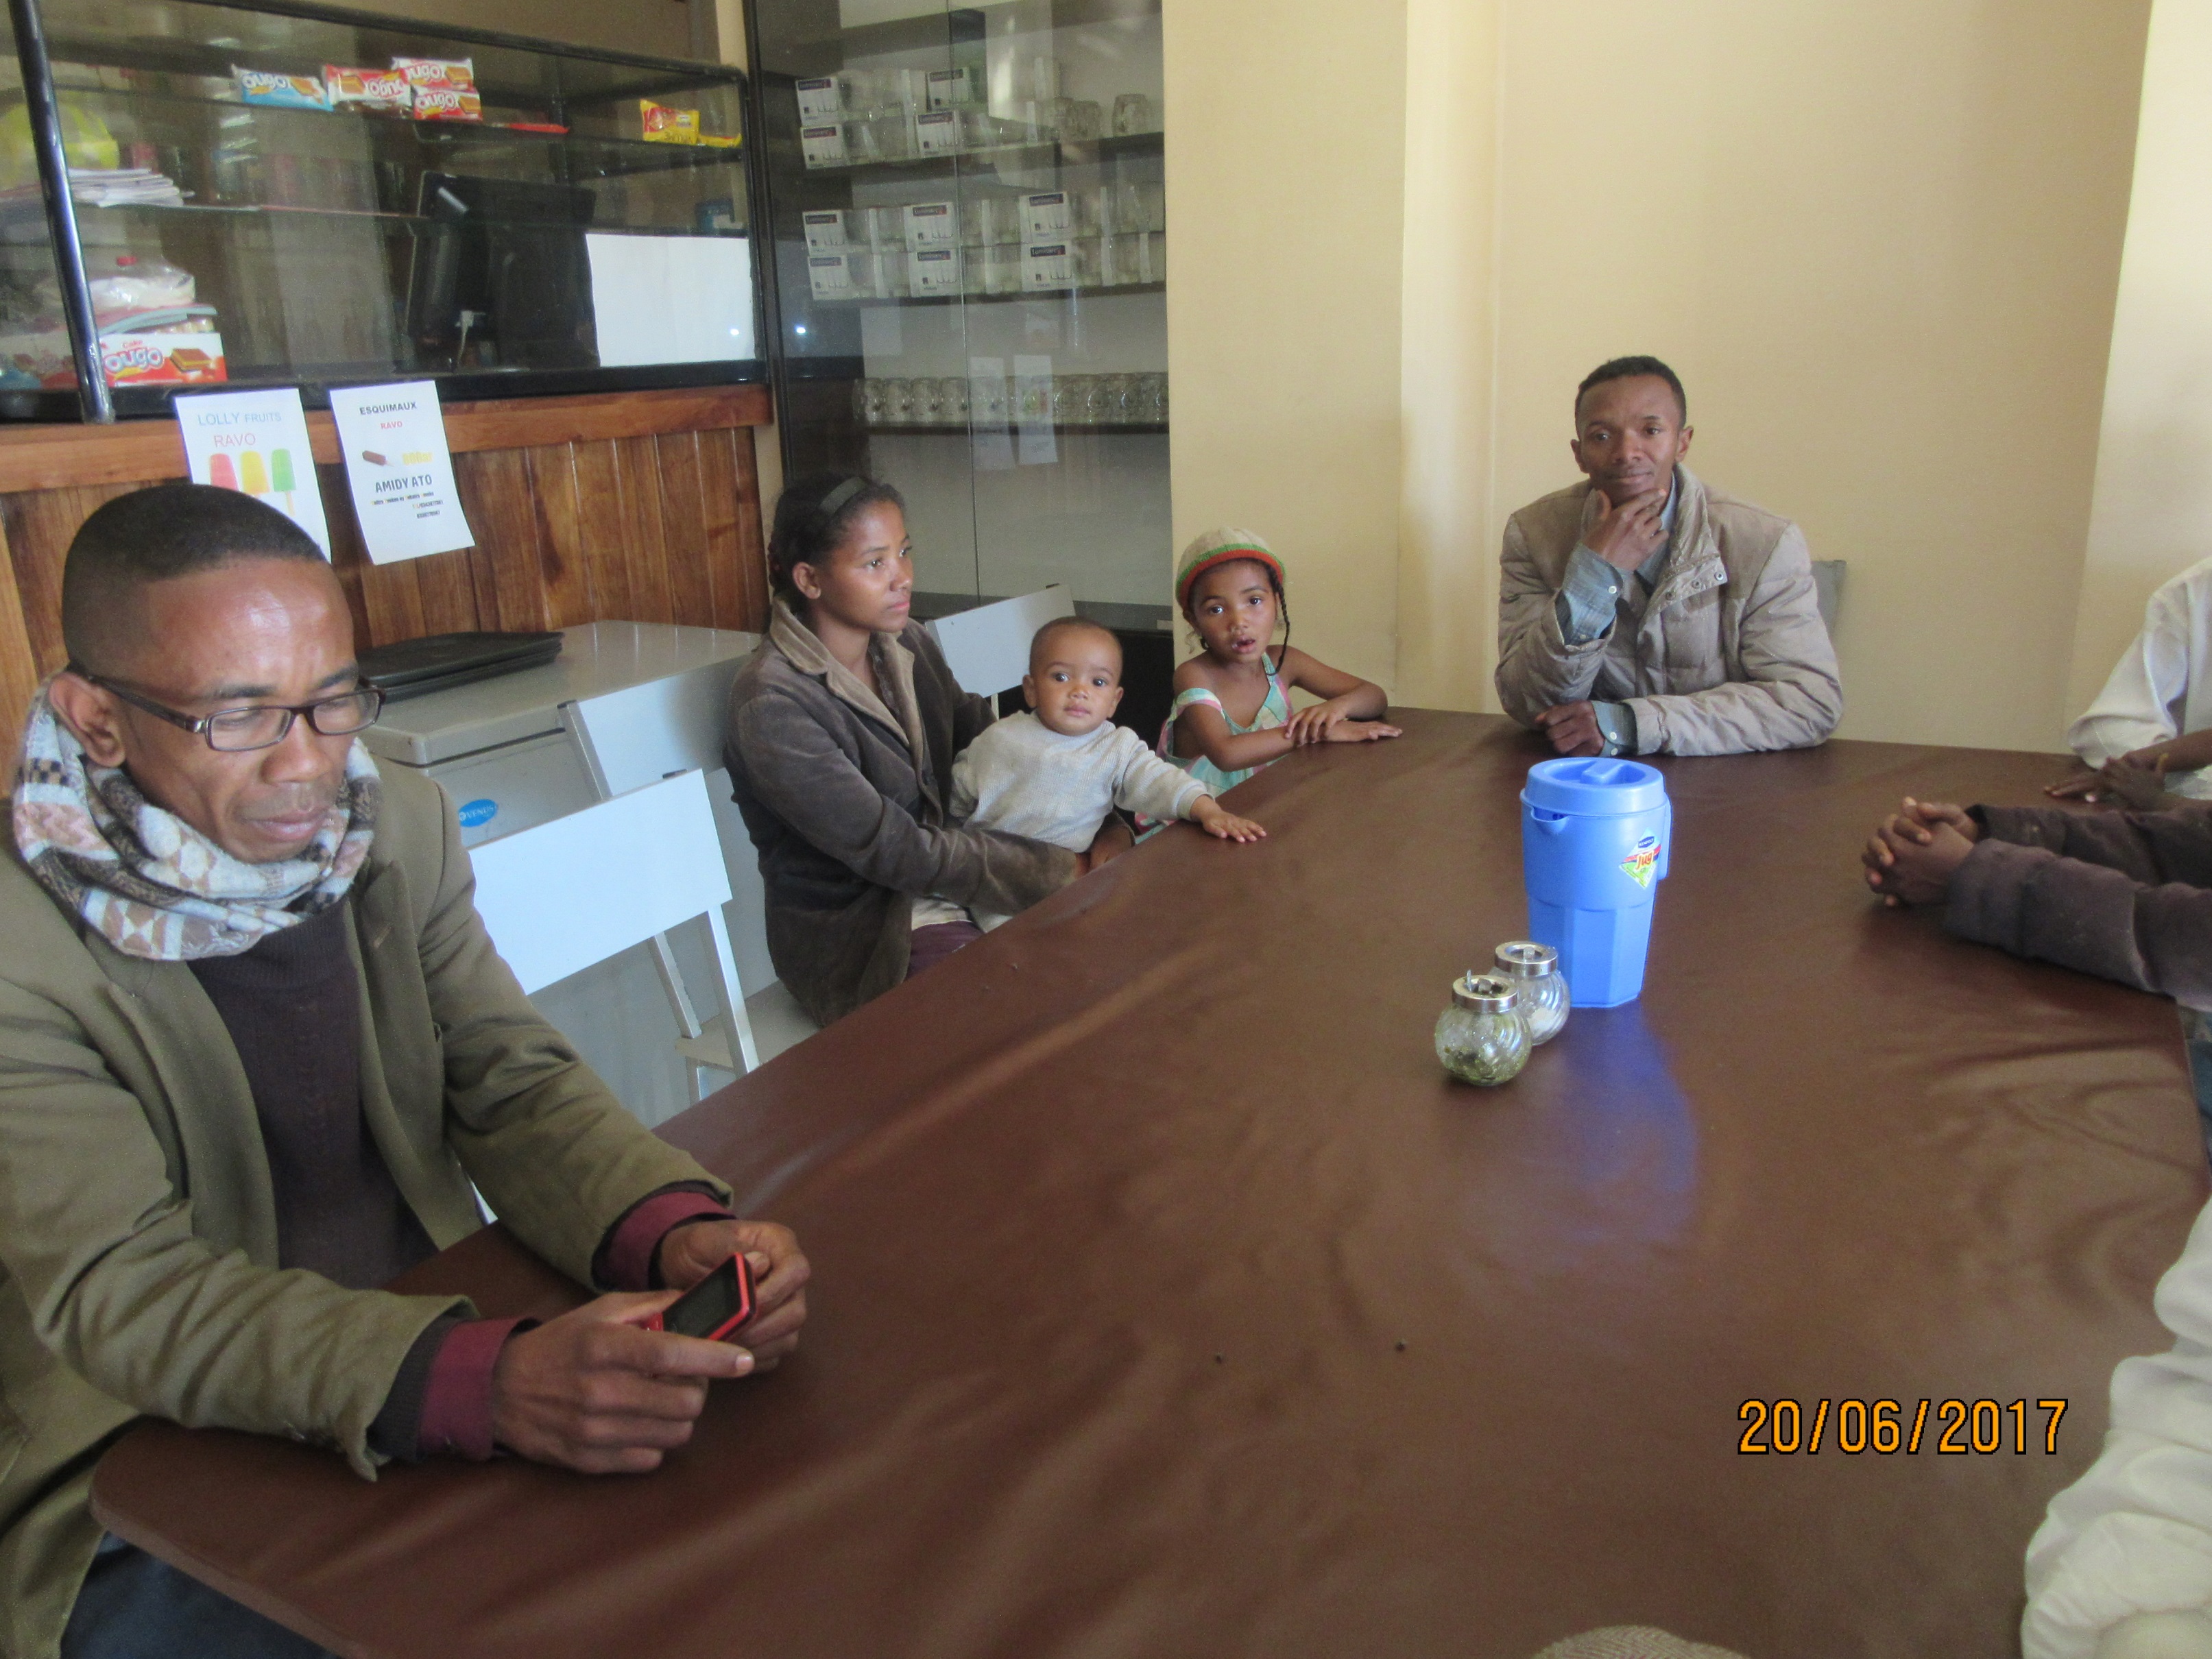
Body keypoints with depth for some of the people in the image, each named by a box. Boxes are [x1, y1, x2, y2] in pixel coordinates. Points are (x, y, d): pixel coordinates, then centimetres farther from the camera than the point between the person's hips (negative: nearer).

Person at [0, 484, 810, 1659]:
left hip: (449, 1381, 4)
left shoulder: (401, 831, -1)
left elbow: (515, 1087, -3)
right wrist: (485, 1383, -40)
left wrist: (677, 1233, -25)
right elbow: (122, 1288, -24)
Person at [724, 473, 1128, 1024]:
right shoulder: (772, 704, -20)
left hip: (952, 884, 7)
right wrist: (1067, 871, -19)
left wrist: (1104, 824, -10)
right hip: (859, 944, -7)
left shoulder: (908, 643, 3)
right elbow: (892, 850, -22)